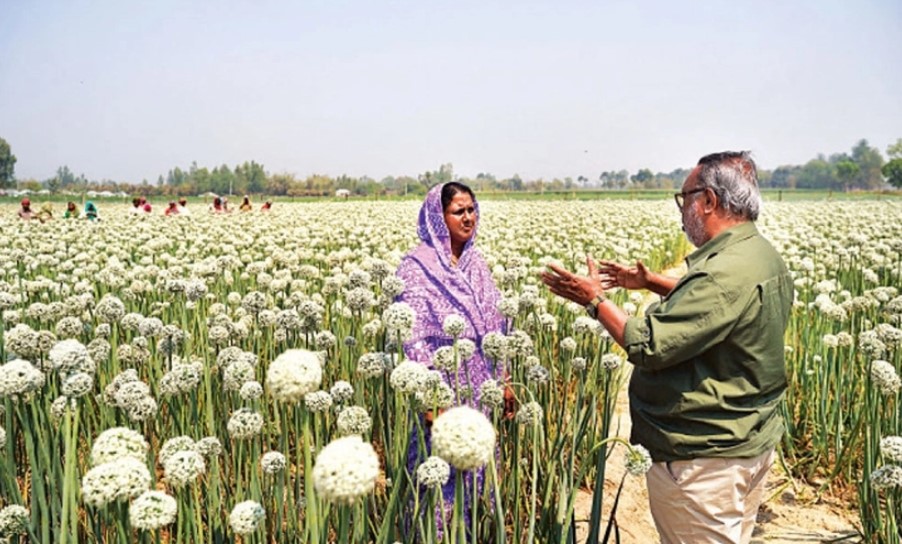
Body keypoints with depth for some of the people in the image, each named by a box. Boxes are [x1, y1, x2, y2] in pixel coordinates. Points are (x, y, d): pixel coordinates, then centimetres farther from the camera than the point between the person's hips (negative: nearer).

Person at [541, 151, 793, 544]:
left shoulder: (727, 272, -27)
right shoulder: (763, 255, 6)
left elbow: (649, 347, -27)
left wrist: (595, 300, -14)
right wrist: (650, 282, 16)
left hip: (704, 460, -10)